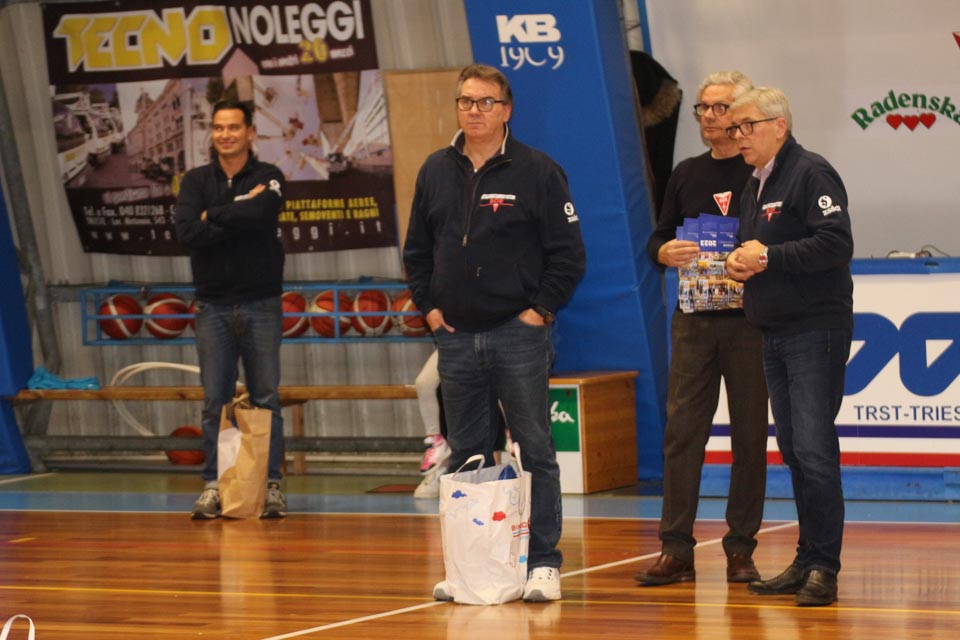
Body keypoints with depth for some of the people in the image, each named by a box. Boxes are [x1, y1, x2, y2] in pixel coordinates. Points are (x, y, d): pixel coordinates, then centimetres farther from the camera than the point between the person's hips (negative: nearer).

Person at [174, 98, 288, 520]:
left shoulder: (268, 178, 2)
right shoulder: (196, 181, 7)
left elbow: (261, 213, -21)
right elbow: (185, 233, -11)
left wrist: (213, 216, -9)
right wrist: (240, 217, -14)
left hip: (261, 305, -1)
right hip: (213, 306, 1)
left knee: (266, 398, 1)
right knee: (214, 401, 2)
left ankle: (271, 485, 4)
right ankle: (213, 486, 6)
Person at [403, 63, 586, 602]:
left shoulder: (537, 171, -4)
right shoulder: (436, 172, 9)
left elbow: (569, 251, -4)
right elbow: (417, 249, 18)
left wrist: (542, 309, -8)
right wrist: (428, 306, 8)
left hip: (519, 335, -4)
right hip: (457, 336, 4)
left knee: (536, 451, -2)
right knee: (465, 455, 8)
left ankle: (544, 563, 2)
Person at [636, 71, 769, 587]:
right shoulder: (686, 175, 13)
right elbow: (658, 239, 16)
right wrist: (666, 252, -6)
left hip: (749, 319, -3)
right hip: (693, 320, 3)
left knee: (749, 435, 1)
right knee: (681, 429, -2)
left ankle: (741, 549, 8)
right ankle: (676, 549, 0)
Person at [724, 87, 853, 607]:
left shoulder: (811, 174, -9)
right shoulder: (756, 185, 18)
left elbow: (836, 244, -19)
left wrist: (768, 258, -18)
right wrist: (741, 263, 5)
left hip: (815, 331, -9)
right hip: (773, 333, 9)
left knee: (814, 451, -11)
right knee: (793, 451, 10)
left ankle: (824, 568, -8)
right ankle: (806, 563, 15)